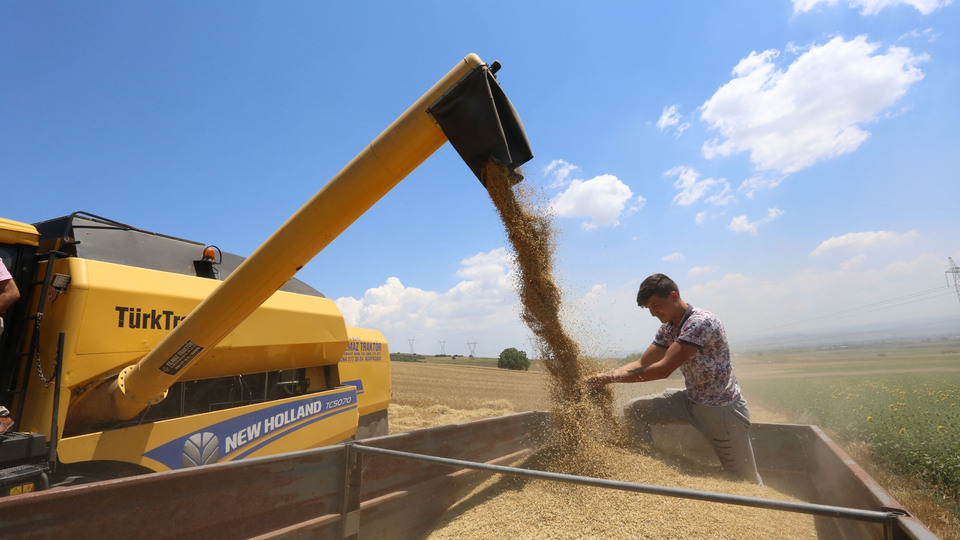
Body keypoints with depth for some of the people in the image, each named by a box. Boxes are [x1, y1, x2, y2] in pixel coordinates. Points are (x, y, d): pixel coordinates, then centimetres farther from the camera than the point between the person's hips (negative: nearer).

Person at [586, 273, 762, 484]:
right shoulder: (667, 329, 1)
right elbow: (642, 363, 2)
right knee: (633, 410, -6)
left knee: (747, 481, 5)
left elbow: (663, 369, -30)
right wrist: (606, 375, -15)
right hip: (690, 400, 7)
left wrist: (612, 378, -28)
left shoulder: (701, 322, -25)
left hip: (722, 408, -7)